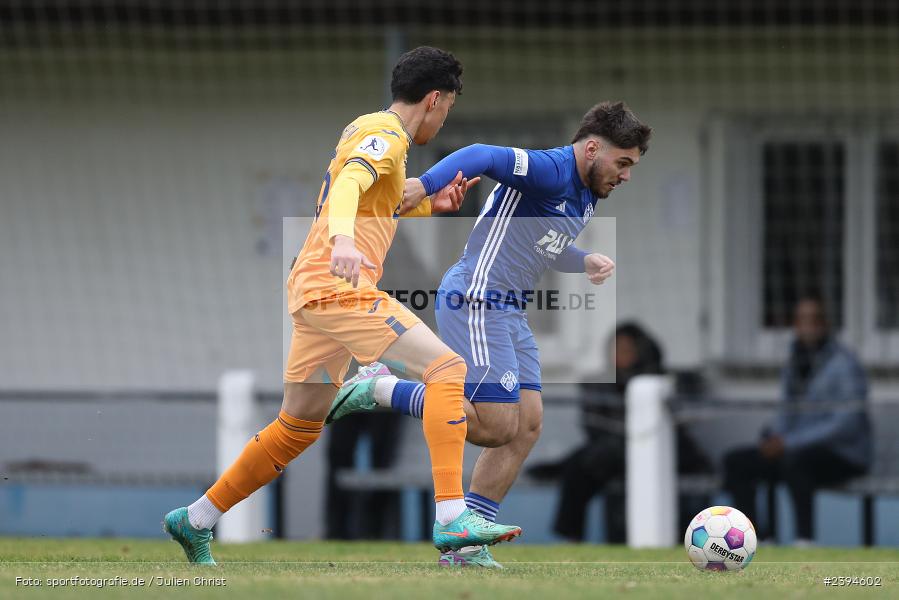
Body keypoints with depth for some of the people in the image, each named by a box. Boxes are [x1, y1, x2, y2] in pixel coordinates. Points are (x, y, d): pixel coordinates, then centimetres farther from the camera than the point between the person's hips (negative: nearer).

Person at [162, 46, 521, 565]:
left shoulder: (370, 130, 23)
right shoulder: (385, 135, -7)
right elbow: (349, 183, -28)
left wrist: (430, 205, 23)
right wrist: (344, 240, -46)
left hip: (316, 289, 10)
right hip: (338, 286, -10)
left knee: (300, 427, 17)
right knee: (448, 367, -17)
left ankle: (194, 522, 25)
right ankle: (452, 518, -27)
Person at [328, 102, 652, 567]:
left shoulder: (586, 196, 16)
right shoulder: (550, 171, -15)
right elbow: (483, 157, -30)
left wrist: (585, 262, 14)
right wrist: (425, 185, -46)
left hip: (507, 313, 10)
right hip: (474, 303, -10)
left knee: (527, 424, 4)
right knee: (495, 426, -15)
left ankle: (464, 545, 7)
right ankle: (379, 389, -2)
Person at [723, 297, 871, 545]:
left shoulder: (843, 364, -14)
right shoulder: (795, 364, 11)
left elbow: (847, 423, -22)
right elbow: (788, 414, 19)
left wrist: (790, 442, -23)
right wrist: (774, 436, -6)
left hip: (844, 455, -8)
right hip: (803, 450, 8)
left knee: (794, 461, -39)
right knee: (735, 462, -3)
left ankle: (805, 540, -37)